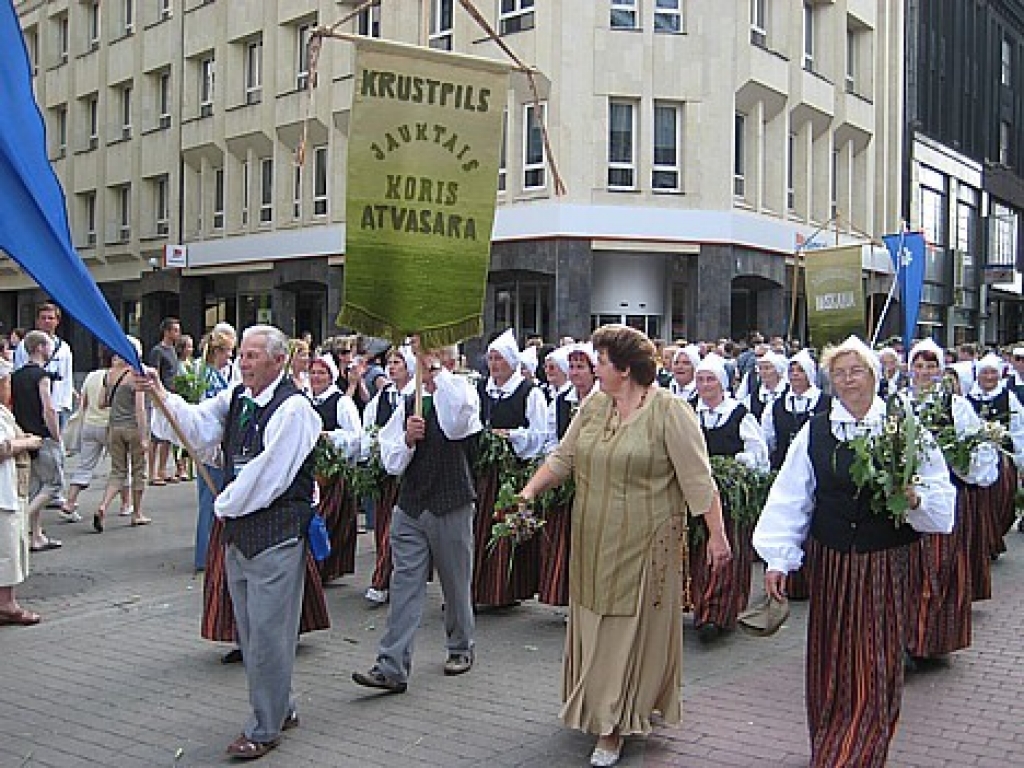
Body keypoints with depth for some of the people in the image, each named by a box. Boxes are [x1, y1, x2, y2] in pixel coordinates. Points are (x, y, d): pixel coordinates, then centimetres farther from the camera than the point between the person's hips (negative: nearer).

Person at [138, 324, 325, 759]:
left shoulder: (293, 408, -15)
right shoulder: (236, 399, 11)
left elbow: (267, 474, -18)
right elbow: (199, 426, 1)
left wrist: (225, 506, -7)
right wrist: (163, 397, -13)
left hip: (276, 531, -8)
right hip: (238, 528, 9)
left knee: (267, 632, -2)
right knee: (249, 629, 17)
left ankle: (264, 729, 11)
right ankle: (280, 708, 32)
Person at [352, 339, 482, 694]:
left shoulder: (461, 393, -2)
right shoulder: (407, 404, 9)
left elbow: (455, 424, -28)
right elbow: (391, 462, 9)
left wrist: (436, 369, -22)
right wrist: (407, 439, -13)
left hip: (451, 507, -3)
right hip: (410, 507, 3)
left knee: (456, 584, 12)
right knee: (404, 585, -2)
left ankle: (460, 648, 33)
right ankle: (392, 668, -2)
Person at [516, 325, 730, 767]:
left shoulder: (668, 411, -12)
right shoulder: (593, 406, 6)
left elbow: (697, 478, -12)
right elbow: (562, 458, 9)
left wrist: (716, 534, -13)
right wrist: (530, 490, -5)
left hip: (642, 544, -6)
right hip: (593, 541, 6)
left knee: (632, 627, 2)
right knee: (595, 625, 13)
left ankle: (613, 728, 14)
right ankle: (602, 712, 30)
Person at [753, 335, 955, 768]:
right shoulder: (814, 432, 1)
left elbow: (941, 496, 0)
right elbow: (789, 499, 1)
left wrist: (915, 498, -21)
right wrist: (778, 558, -3)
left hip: (885, 566, -1)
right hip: (829, 563, 2)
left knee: (876, 671, 1)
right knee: (829, 666, 13)